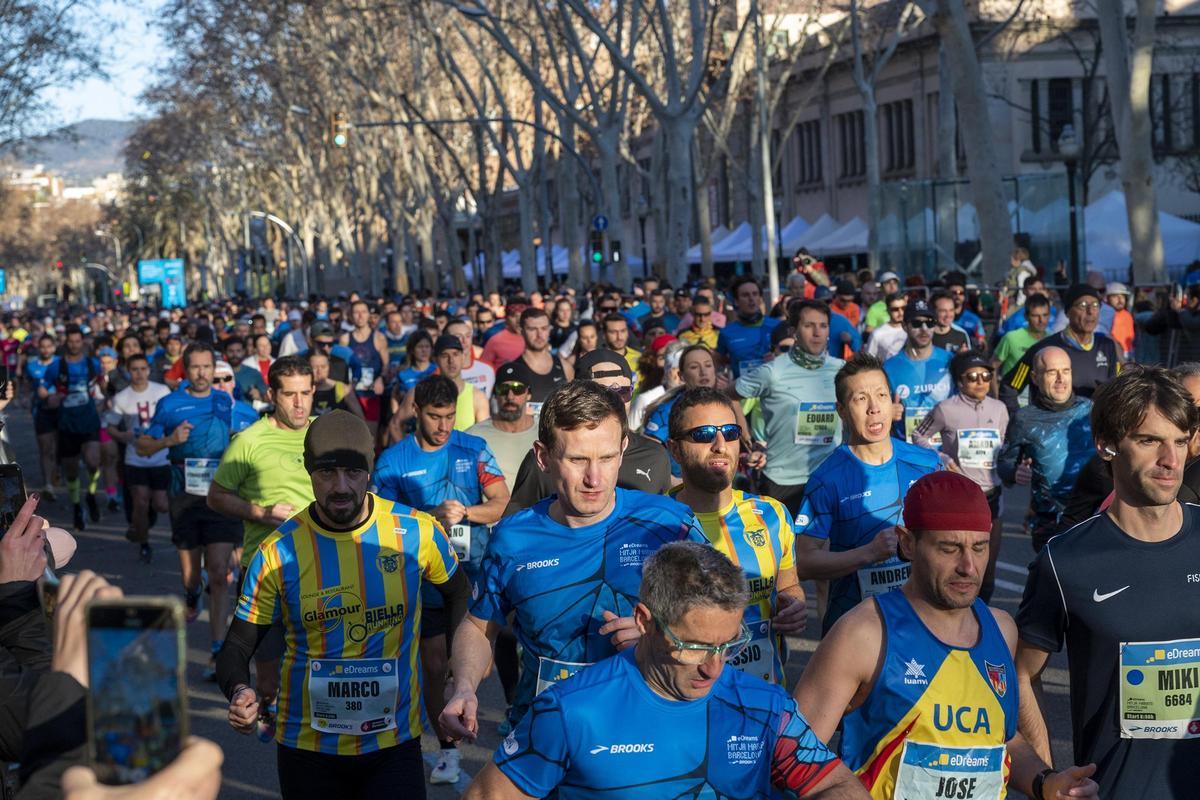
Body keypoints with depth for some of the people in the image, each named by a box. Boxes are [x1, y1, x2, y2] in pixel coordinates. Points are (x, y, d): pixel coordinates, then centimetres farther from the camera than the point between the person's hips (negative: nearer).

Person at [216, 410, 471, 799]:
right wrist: (239, 692, -23)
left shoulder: (418, 533, -7)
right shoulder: (278, 553, -9)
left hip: (395, 742, 0)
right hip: (307, 749, 1)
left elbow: (458, 593, 12)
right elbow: (237, 646, -2)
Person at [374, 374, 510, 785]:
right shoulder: (393, 460, -3)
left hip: (474, 575, 1)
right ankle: (448, 747, 18)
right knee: (434, 666, 4)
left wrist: (465, 511, -19)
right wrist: (434, 516, -22)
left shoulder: (473, 449, 1)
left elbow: (503, 504, -1)